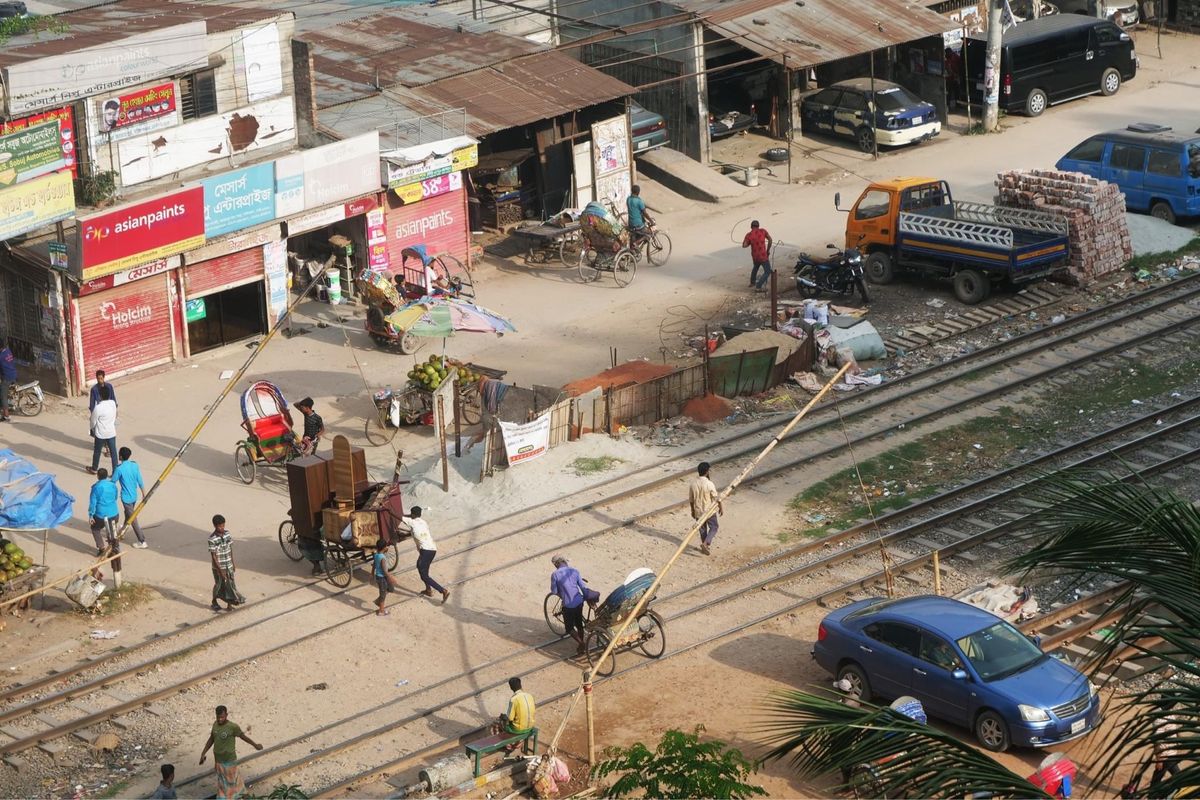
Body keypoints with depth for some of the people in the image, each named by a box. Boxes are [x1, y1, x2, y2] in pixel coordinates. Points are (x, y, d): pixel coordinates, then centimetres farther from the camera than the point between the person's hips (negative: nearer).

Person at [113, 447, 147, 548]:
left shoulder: (119, 468, -23)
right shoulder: (135, 465, -5)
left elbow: (112, 482, -13)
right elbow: (140, 481, 1)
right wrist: (144, 493, 12)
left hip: (126, 497, -7)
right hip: (134, 495, 7)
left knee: (133, 519, 0)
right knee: (128, 514, 28)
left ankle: (142, 542, 1)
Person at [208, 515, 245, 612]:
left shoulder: (227, 534, -3)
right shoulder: (212, 539, -21)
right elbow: (213, 556, -19)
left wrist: (233, 563, 11)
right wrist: (220, 570, -19)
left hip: (229, 565, 4)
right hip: (218, 567, -4)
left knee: (230, 584, 5)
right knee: (219, 584, 12)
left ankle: (229, 604, 14)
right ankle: (214, 602, 34)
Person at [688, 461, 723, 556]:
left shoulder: (693, 483, -8)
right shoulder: (709, 484, -23)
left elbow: (691, 499, 3)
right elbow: (716, 498, -14)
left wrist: (693, 510, 17)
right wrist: (721, 508, 2)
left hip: (698, 511, 5)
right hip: (709, 511, -5)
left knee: (702, 529, 19)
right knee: (713, 528, 12)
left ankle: (704, 547, 29)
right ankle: (705, 543, -7)